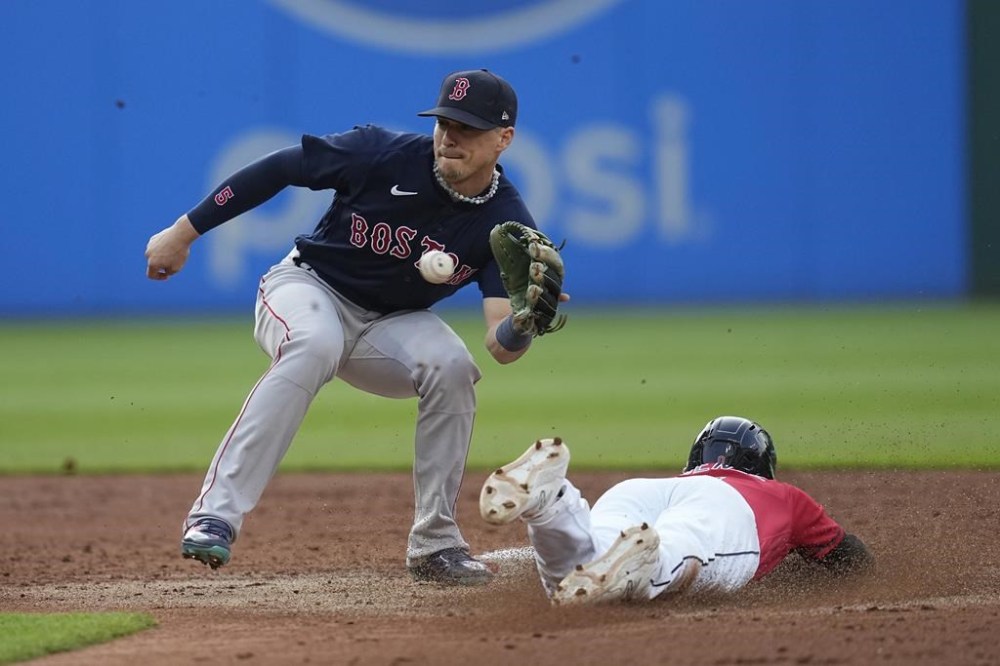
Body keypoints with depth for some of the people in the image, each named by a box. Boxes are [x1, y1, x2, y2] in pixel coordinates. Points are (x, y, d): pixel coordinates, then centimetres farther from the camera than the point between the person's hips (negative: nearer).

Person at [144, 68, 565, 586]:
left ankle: (435, 543, -12)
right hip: (308, 288, -3)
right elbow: (279, 167, -11)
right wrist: (183, 233, -9)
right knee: (313, 345, -36)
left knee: (451, 366, -27)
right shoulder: (383, 155, -21)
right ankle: (213, 517, -38)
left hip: (392, 325, 3)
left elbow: (501, 346, -22)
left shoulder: (508, 225, -15)